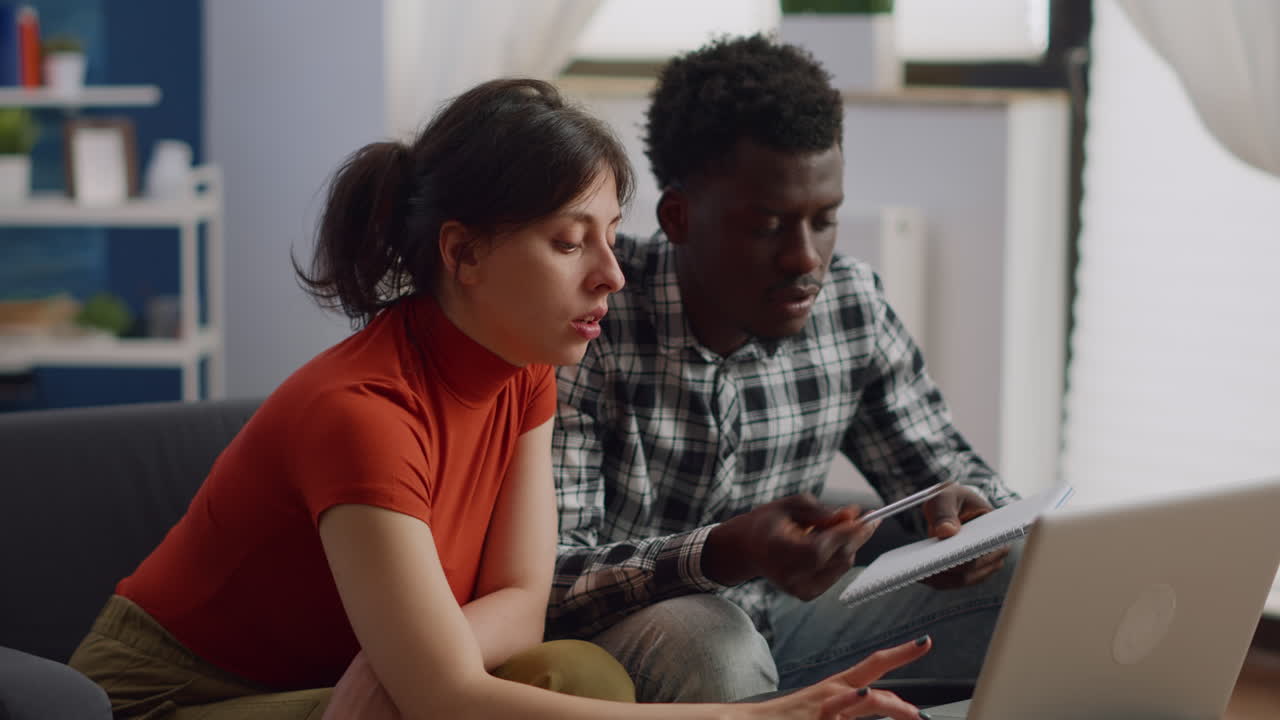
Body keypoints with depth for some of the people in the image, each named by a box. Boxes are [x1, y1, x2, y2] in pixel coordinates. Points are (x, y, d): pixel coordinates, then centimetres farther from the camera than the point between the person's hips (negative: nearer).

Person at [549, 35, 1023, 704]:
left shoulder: (851, 304, -3)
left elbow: (939, 464, 9)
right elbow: (539, 576, -27)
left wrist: (968, 516, -18)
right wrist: (727, 553, -45)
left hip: (780, 624, 6)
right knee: (706, 643, -39)